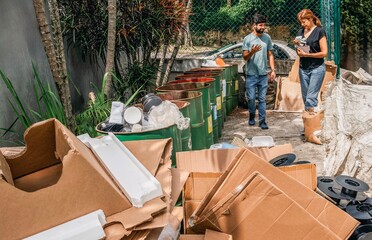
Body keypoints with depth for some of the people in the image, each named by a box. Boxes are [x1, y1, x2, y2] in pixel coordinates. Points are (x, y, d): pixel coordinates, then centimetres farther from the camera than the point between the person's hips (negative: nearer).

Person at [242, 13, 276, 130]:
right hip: (251, 74, -2)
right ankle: (252, 116, 28)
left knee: (262, 99, 5)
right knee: (251, 98, 4)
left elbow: (270, 55, 9)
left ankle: (262, 120, 13)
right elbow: (245, 57, -4)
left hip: (263, 74, 2)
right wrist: (252, 52, -24)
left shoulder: (267, 38, 4)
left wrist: (273, 70, 2)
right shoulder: (247, 39, -4)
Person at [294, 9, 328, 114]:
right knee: (305, 96, 9)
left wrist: (306, 54, -15)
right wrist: (297, 46, -5)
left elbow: (324, 53, -12)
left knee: (311, 97, -10)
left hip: (317, 68, -6)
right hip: (303, 68, 6)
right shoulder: (300, 32, 8)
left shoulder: (319, 31, -8)